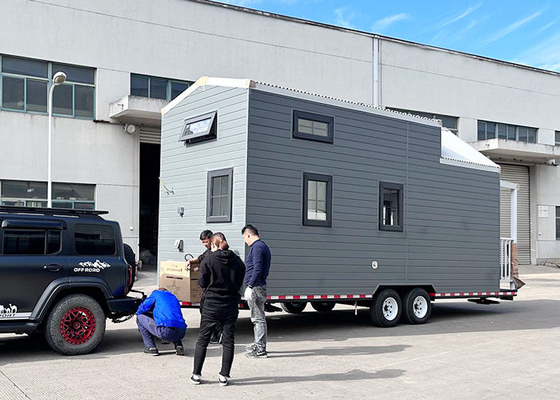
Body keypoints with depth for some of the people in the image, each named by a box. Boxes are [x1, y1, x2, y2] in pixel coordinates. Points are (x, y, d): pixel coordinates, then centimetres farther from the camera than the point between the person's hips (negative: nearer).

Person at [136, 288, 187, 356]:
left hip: (165, 332, -6)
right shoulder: (174, 297, 31)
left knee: (139, 317, 16)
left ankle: (151, 347, 10)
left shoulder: (156, 293, 17)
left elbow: (142, 308, 16)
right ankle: (179, 345, 16)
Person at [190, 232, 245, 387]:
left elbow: (203, 283, -4)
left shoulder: (208, 260, -8)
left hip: (212, 305, -2)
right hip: (231, 305, 3)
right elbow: (239, 283, 9)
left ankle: (196, 374, 13)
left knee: (203, 339, 9)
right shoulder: (237, 261, 2)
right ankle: (224, 376, 11)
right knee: (228, 341, 9)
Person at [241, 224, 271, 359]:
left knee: (258, 318, -6)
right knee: (258, 318, 18)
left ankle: (260, 350, -3)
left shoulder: (257, 247, -14)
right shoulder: (263, 246, 18)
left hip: (255, 288, -11)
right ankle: (258, 344, 29)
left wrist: (250, 287, -23)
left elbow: (257, 269, -23)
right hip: (259, 287, 11)